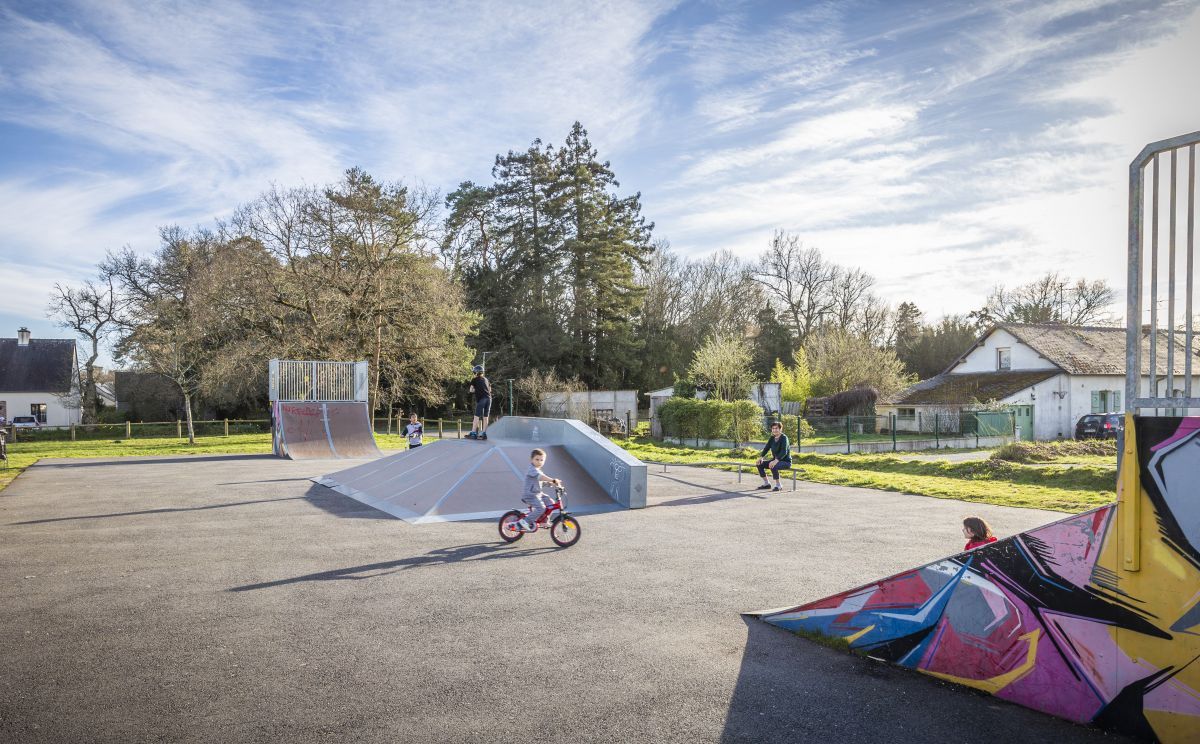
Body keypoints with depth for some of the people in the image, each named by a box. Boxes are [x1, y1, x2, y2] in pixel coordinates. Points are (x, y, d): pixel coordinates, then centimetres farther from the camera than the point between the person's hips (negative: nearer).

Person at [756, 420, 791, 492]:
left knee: (773, 466, -35)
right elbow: (766, 448, 5)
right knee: (760, 464, -4)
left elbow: (784, 452, -28)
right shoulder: (772, 438, 5)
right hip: (775, 460, 8)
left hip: (786, 461, -8)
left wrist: (776, 461, -41)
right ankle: (766, 484, 7)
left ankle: (778, 486, -17)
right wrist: (761, 457, -13)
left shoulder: (784, 437, -17)